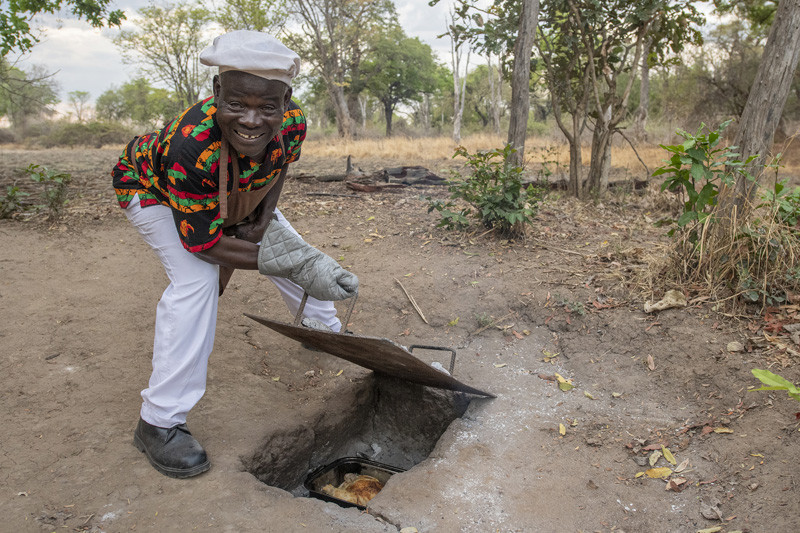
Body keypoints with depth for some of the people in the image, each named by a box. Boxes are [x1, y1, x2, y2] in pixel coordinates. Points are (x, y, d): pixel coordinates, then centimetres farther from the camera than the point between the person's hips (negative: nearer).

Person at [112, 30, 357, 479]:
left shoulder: (293, 123, -30)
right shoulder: (192, 146, -46)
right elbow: (201, 241, -37)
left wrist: (264, 216, -19)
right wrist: (296, 264, -42)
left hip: (233, 193, 6)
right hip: (151, 188, -5)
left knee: (292, 245, 6)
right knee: (197, 280, -25)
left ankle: (325, 328, 37)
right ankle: (160, 423, -13)